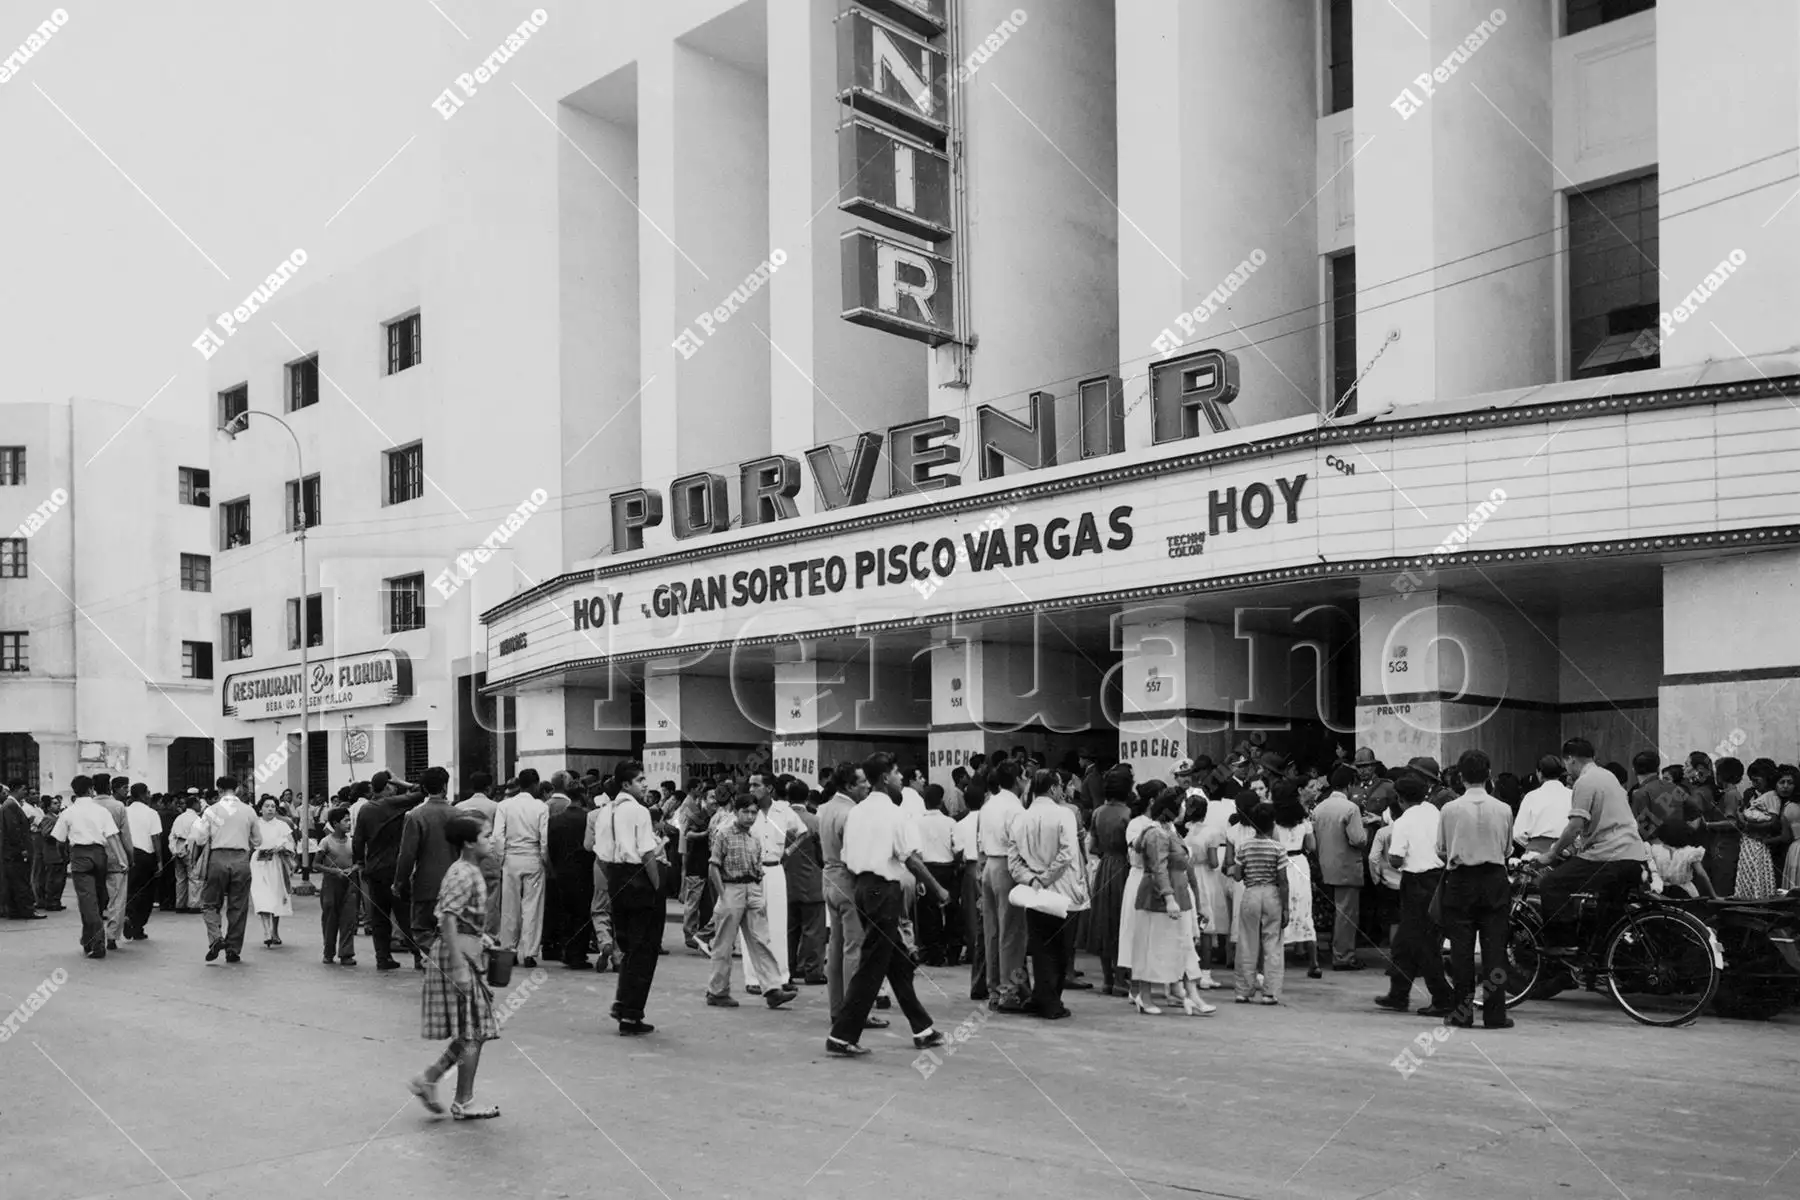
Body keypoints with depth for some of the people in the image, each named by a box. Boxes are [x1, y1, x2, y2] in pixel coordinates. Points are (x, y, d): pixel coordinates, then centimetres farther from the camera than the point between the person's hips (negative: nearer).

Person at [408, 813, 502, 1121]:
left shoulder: (468, 871, 12)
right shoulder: (463, 874, -17)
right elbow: (448, 919, -25)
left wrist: (479, 937, 16)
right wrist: (458, 965, -27)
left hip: (466, 952, 10)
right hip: (459, 954, -10)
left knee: (471, 1033, 14)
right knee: (472, 1033, 0)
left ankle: (427, 1079, 19)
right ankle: (463, 1103, 9)